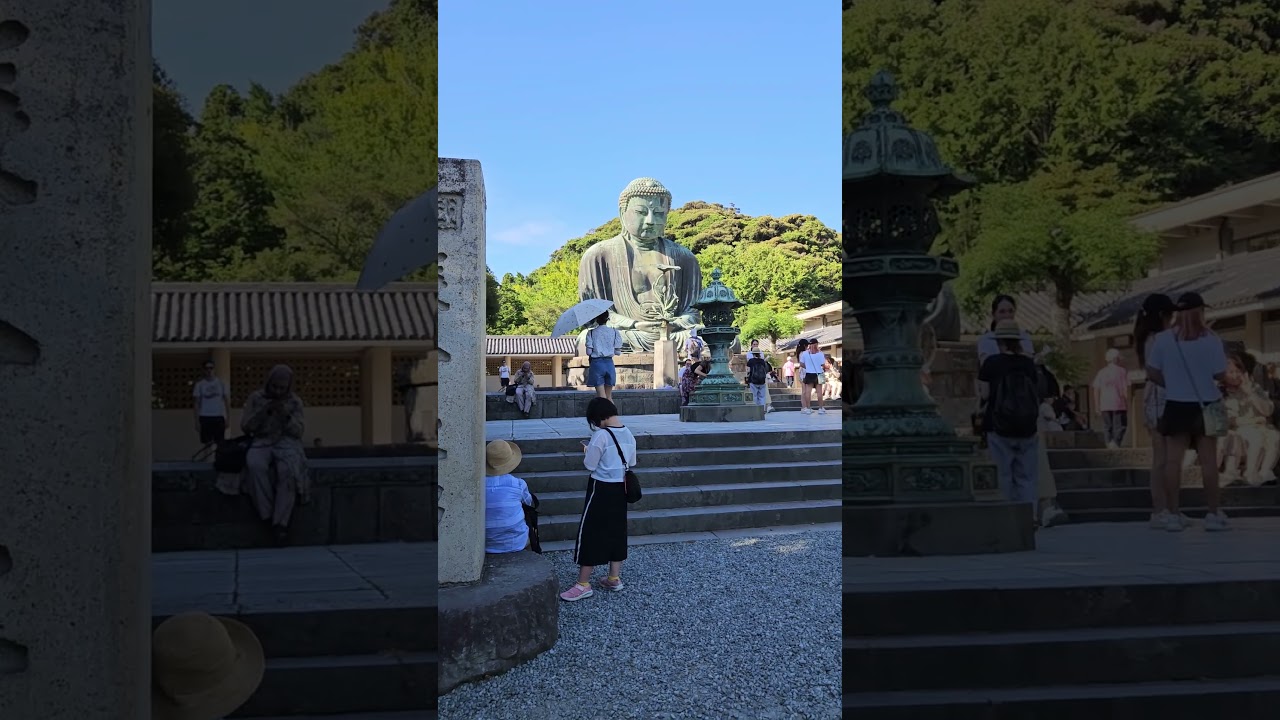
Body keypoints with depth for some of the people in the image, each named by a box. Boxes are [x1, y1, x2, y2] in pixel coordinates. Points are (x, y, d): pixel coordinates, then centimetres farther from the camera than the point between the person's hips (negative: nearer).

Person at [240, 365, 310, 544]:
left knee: (288, 470, -35)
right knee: (256, 465, -36)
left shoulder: (295, 402, 5)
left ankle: (281, 521, -29)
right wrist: (262, 411, -12)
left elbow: (298, 431, 0)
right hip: (261, 443, 0)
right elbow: (245, 427, 3)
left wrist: (287, 416, -17)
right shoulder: (256, 398, 5)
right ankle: (268, 514, -28)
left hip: (287, 443, 0)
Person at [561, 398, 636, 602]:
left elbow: (590, 465, -14)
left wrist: (587, 452, 4)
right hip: (621, 489, 7)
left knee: (590, 532, 0)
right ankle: (614, 578, 23)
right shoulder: (629, 434, 3)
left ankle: (583, 584, 3)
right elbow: (631, 463, 12)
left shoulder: (601, 435, -19)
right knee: (616, 530, 15)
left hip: (601, 489, -7)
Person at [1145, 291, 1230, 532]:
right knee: (1208, 461, 6)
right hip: (1205, 406, -1)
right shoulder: (1211, 340, -10)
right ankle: (1213, 514, 9)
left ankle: (1172, 514, 2)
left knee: (1173, 460, 2)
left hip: (1176, 406, 1)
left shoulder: (1163, 339, -5)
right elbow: (1220, 374, -7)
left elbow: (1152, 373, -1)